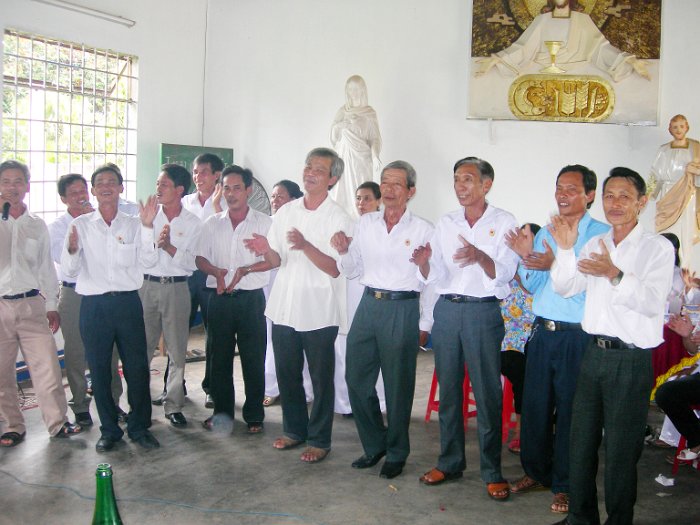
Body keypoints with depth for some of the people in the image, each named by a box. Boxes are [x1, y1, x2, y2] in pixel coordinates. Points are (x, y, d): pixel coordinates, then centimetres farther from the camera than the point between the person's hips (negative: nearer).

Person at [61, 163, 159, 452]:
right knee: (99, 370, 7)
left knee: (137, 367, 4)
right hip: (94, 305, 0)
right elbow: (70, 270, 1)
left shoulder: (133, 224, 7)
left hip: (128, 301, 0)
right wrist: (72, 249, -19)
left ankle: (139, 427, 20)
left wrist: (147, 225, -15)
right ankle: (109, 429, 22)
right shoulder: (80, 224, 5)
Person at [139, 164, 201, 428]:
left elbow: (190, 263, -3)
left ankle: (173, 405, 15)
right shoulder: (149, 216, 1)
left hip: (177, 288, 0)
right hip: (148, 286, 0)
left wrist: (170, 247, -18)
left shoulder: (192, 223, 1)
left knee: (177, 350, 5)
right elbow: (145, 260, -4)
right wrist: (149, 227, -14)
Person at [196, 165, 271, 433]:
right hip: (219, 298, 3)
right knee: (218, 358, 10)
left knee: (253, 359, 3)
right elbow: (201, 258, 8)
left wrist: (245, 270, -18)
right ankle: (221, 412, 23)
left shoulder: (263, 222, 0)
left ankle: (254, 415, 15)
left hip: (251, 298, -3)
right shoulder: (212, 223, 10)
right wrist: (215, 271, -12)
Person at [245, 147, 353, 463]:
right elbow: (277, 261, 11)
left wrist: (305, 245, -27)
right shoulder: (285, 212, 8)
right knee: (287, 374, 15)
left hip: (319, 312, -5)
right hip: (284, 306, 5)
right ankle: (294, 430, 32)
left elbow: (336, 269, -15)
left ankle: (319, 440, 19)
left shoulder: (338, 219, -7)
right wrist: (266, 250, -12)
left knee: (321, 379, 6)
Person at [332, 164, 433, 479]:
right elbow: (352, 271, 15)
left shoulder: (423, 229, -1)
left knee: (398, 385, 4)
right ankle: (374, 444, 27)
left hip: (402, 308, -4)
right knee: (356, 378, 7)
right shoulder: (366, 223, 10)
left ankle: (396, 454, 22)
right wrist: (344, 251, -3)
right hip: (369, 305, 4)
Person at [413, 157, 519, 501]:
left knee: (487, 392, -2)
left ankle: (492, 471, 9)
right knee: (448, 388, 10)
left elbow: (505, 273, -9)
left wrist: (480, 256, -28)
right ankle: (450, 461, 23)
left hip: (483, 311, -4)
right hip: (447, 309, 4)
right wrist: (424, 263, -15)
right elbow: (437, 278, 7)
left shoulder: (503, 222, 0)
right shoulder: (445, 223, 11)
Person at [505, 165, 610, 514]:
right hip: (542, 331, 5)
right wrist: (527, 258, -6)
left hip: (578, 337, -5)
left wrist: (555, 264, -25)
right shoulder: (546, 233, 13)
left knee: (569, 410, 4)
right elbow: (532, 286, 12)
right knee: (535, 404, 11)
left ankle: (564, 485, 19)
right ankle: (536, 472, 29)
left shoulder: (602, 234, -6)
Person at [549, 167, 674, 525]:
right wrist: (565, 250, -8)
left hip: (631, 361, -6)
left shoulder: (657, 248, -7)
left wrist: (615, 275, -31)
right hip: (594, 354, 6)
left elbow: (653, 301, -19)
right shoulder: (594, 245, 12)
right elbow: (565, 289, 7)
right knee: (581, 442, 14)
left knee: (620, 451, 4)